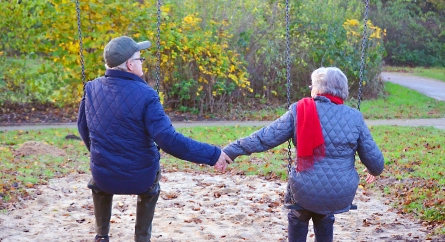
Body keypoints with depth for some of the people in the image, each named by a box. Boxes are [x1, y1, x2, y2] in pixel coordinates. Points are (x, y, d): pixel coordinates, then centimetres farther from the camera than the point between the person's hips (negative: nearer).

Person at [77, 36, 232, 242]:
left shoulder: (92, 88, -6)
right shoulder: (144, 95, -22)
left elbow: (83, 127, 9)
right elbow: (168, 140, -27)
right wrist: (212, 155, -21)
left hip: (104, 178, 3)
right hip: (140, 179, -3)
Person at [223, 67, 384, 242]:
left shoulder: (299, 111, -7)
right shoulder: (354, 117, -4)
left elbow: (265, 138, -7)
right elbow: (373, 157, 2)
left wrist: (230, 151, 1)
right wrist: (375, 171, 25)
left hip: (306, 192, -2)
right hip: (342, 195, 2)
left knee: (298, 216, 34)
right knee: (323, 217, 36)